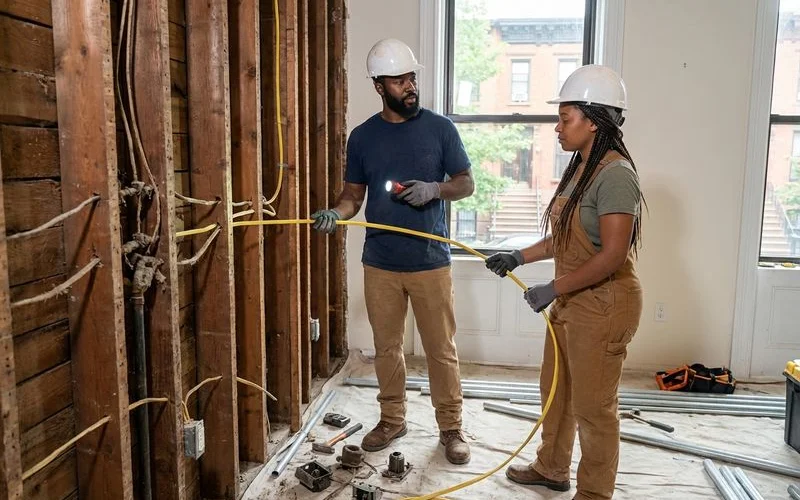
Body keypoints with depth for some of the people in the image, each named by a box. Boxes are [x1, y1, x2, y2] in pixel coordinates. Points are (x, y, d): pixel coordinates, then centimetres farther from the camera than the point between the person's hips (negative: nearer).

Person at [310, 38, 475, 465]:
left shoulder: (440, 128, -1)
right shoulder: (362, 136, 5)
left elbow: (466, 183, 2)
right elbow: (354, 193, 9)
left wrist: (434, 189, -18)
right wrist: (335, 213, -13)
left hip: (431, 261, -2)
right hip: (379, 263, 2)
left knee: (441, 349, 5)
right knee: (386, 347, 14)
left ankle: (450, 427, 22)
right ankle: (392, 419, 32)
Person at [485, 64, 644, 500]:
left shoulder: (614, 174, -21)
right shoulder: (579, 169, 9)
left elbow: (613, 256, -25)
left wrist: (553, 289, -20)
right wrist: (520, 256, 10)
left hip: (603, 305, -10)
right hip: (571, 301, 10)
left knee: (592, 405, 5)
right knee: (555, 389, 21)